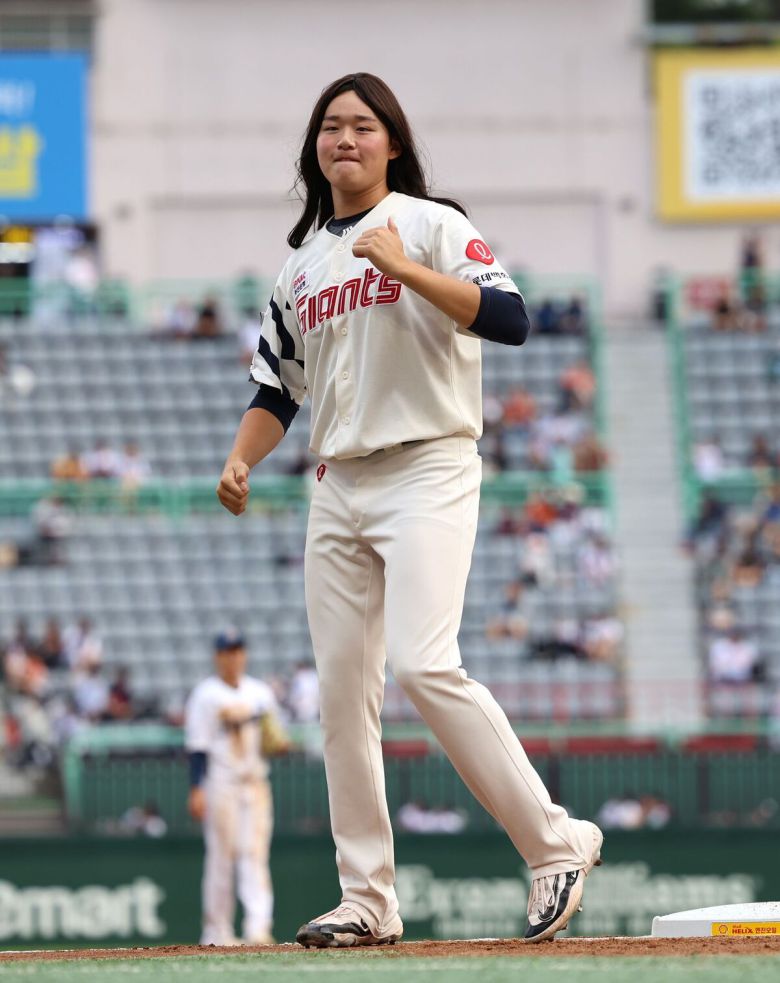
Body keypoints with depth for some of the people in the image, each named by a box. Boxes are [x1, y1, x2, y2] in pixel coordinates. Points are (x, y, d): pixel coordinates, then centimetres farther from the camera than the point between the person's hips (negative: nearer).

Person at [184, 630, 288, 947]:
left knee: (255, 855, -6)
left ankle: (258, 927, -15)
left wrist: (278, 742, -2)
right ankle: (216, 931, 2)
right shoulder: (205, 695, -2)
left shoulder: (260, 693, 14)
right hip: (220, 783, -4)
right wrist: (196, 789, -14)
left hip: (255, 782, 4)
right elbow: (197, 746, -7)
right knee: (221, 856, -4)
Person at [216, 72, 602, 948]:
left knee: (423, 665, -22)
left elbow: (510, 319, -16)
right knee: (341, 688, 2)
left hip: (428, 473, -7)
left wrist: (405, 269, -21)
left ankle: (555, 843, -14)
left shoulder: (431, 226, -2)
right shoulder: (300, 264, 17)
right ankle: (366, 900, 7)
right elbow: (277, 386, 21)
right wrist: (239, 463, 4)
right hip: (338, 487, 7)